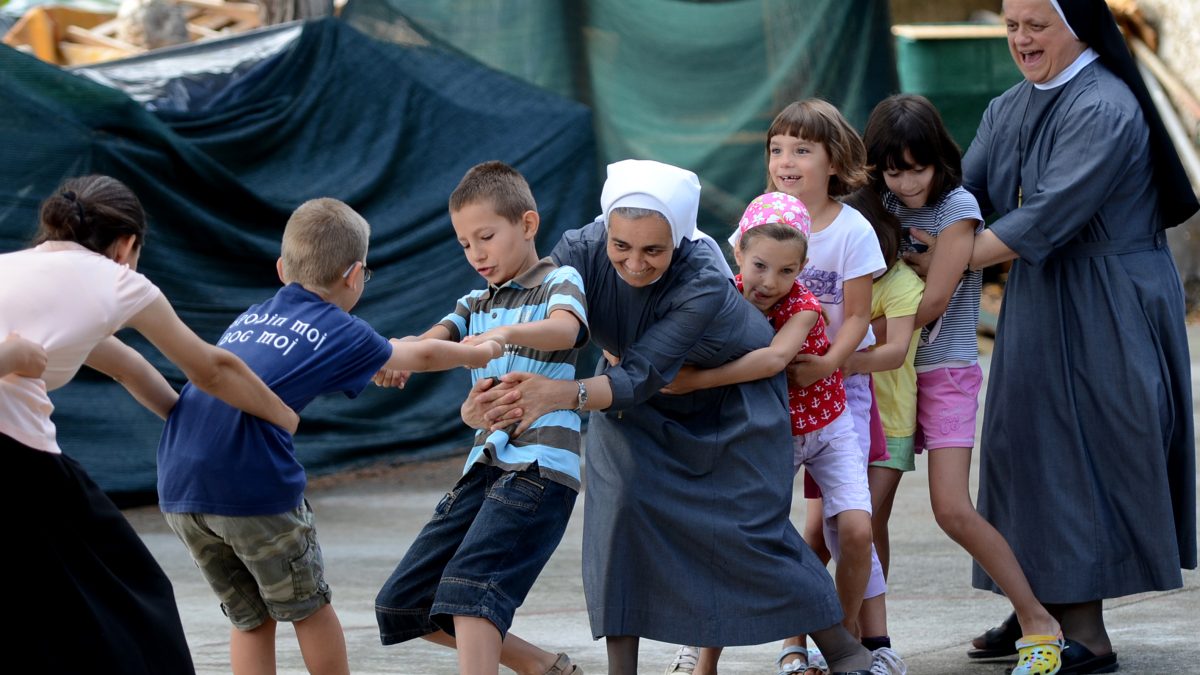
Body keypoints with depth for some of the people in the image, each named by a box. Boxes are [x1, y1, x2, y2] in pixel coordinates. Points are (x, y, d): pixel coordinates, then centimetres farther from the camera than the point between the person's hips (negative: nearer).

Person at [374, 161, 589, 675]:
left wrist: (506, 333, -44)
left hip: (539, 466, -8)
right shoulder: (476, 304, 22)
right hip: (484, 467, 9)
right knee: (402, 603, 6)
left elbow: (565, 329, -23)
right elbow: (432, 343, 2)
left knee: (470, 589, -27)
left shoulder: (558, 282, 1)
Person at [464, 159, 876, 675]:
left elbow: (642, 377, -45)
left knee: (750, 527, -4)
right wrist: (498, 389, -61)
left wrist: (561, 395, -62)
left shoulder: (705, 282, -40)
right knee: (619, 504, -18)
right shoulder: (581, 252, -31)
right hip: (640, 406, 3)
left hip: (735, 396, -3)